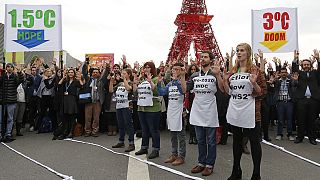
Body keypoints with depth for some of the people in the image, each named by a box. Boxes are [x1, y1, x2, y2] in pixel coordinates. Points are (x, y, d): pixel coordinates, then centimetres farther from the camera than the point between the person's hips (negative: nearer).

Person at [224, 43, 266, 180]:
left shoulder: (255, 70, -4)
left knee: (254, 141, 3)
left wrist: (254, 83, -23)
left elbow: (262, 92, -6)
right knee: (237, 140, 15)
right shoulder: (233, 71, 10)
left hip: (250, 112, -5)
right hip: (235, 111, 5)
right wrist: (225, 80, -2)